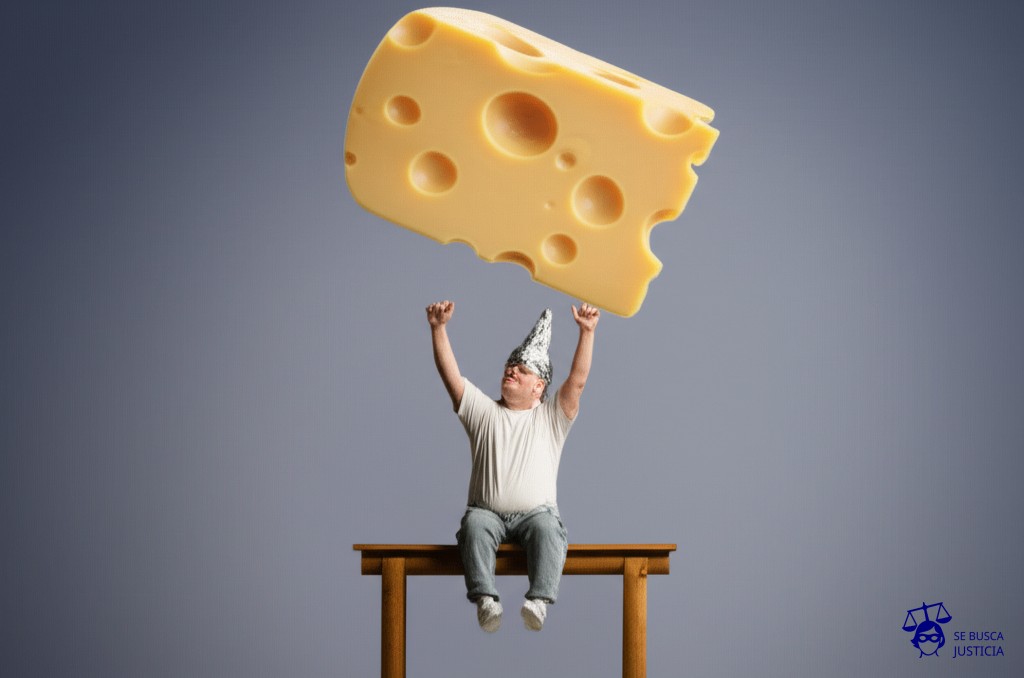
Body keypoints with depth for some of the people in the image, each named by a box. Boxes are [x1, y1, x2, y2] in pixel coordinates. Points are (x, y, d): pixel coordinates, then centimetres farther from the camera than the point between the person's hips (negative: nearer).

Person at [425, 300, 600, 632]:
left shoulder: (551, 417, 12)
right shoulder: (483, 411, 15)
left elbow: (577, 380, -2)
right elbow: (451, 375, 4)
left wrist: (587, 332, -13)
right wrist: (438, 328, -8)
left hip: (535, 512, -1)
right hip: (488, 511, 1)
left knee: (548, 527, -35)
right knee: (474, 523, -34)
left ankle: (539, 601, -47)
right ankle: (485, 599, -46)